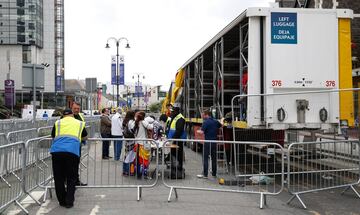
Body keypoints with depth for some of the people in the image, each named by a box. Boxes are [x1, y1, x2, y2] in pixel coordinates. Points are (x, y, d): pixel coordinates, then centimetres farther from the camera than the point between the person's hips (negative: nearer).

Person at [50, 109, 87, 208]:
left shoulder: (58, 123, 21)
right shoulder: (80, 123, 23)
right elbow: (84, 137, 36)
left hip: (57, 151, 1)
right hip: (73, 151, -1)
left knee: (58, 178, 12)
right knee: (71, 178, 10)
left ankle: (62, 201, 19)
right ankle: (69, 202, 6)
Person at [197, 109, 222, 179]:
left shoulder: (206, 122, -12)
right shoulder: (216, 121, 8)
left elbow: (202, 132, -19)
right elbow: (221, 126, 25)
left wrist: (198, 131, 0)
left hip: (208, 141, -6)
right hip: (214, 141, 7)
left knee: (205, 158, -3)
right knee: (214, 158, 14)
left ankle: (205, 174, -5)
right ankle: (214, 173, 21)